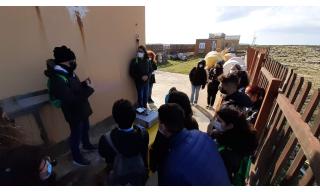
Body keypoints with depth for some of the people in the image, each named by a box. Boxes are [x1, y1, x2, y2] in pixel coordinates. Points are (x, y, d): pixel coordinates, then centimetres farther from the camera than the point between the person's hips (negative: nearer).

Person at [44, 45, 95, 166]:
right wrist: (88, 88, -26)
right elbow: (72, 100, -33)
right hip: (74, 112, -9)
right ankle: (77, 158, 34)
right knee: (76, 134, 11)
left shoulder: (67, 72, 1)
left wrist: (84, 84, -8)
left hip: (82, 109, 9)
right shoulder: (57, 80, -28)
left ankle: (86, 145, 53)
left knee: (85, 128, 27)